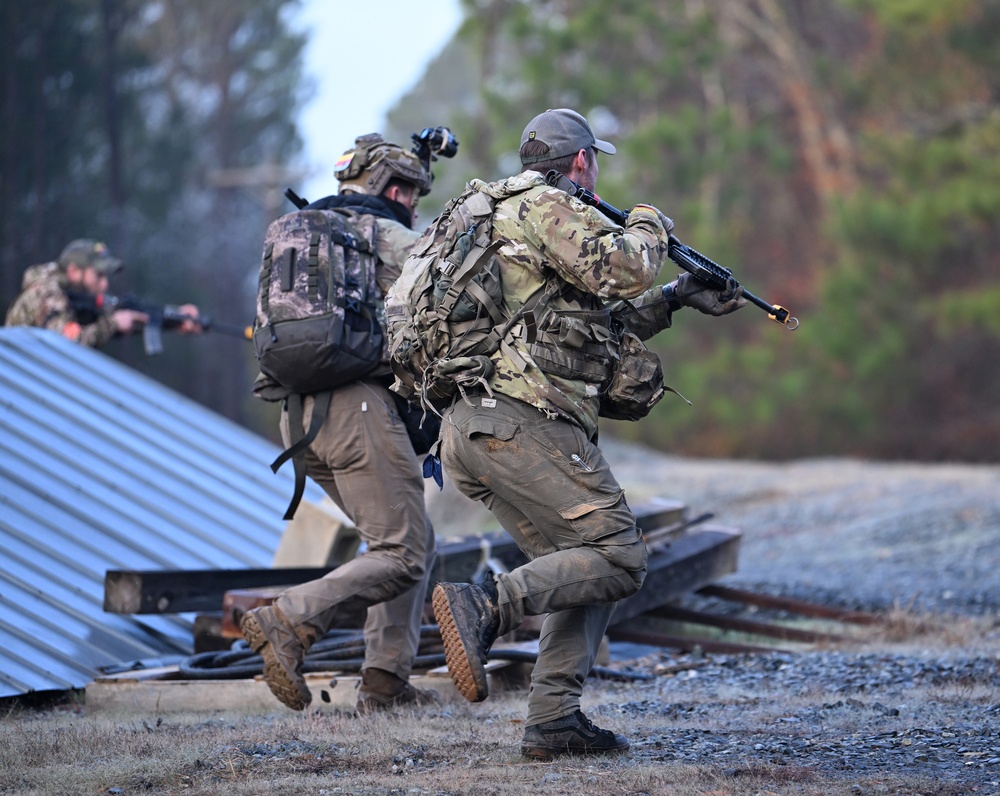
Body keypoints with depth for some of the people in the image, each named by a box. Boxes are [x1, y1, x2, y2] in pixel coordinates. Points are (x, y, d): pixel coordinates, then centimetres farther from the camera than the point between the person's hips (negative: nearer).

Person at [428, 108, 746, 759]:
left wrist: (678, 299, 34)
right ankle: (483, 605, -22)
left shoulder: (508, 217, 28)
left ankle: (554, 721, 5)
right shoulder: (547, 207, -4)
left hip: (468, 432, 10)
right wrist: (648, 226, 3)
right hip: (522, 423, -10)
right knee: (619, 558, -8)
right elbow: (623, 269, -18)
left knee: (581, 568, 14)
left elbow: (596, 320, 33)